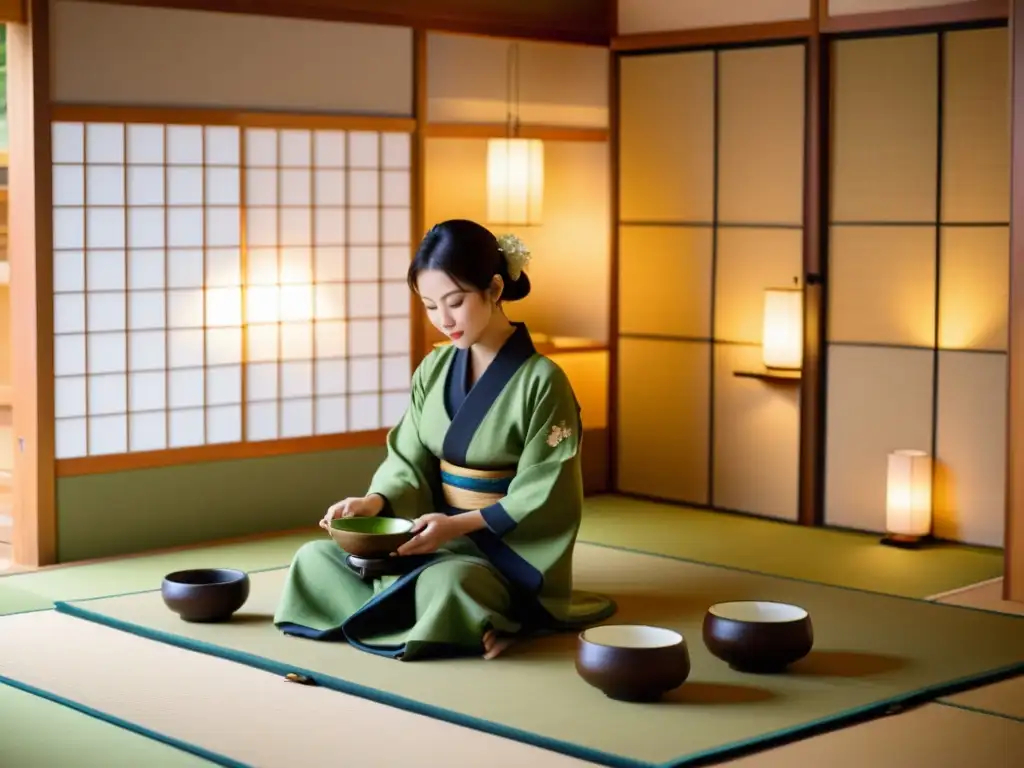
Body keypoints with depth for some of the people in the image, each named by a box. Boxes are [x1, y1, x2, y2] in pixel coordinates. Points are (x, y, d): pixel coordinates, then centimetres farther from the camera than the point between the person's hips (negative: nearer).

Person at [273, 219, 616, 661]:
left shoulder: (541, 380, -14)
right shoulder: (434, 369, 5)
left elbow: (544, 498, -14)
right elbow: (410, 460, 7)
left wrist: (460, 524, -24)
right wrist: (375, 502, -15)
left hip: (509, 549, -7)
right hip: (438, 532, 8)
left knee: (445, 584, -40)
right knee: (316, 560, -10)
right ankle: (469, 620, -13)